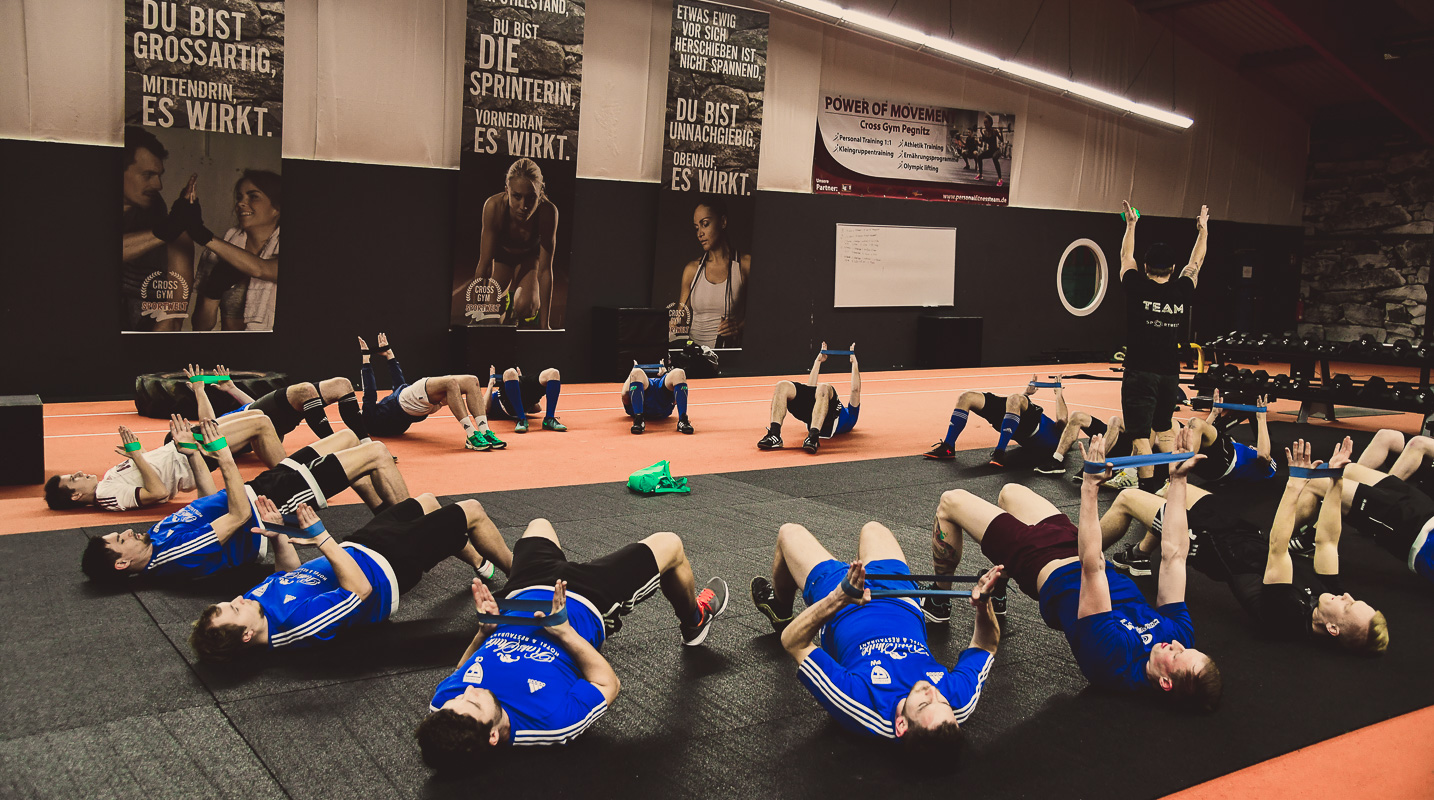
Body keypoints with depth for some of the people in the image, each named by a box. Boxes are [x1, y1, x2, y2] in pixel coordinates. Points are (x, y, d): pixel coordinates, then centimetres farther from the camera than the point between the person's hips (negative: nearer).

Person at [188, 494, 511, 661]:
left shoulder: (257, 597, -15)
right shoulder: (296, 623, -41)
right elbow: (361, 589, -40)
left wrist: (279, 537, -7)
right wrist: (324, 540, -41)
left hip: (354, 549, 8)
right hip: (390, 566, -8)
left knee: (427, 502, 25)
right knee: (471, 511, 1)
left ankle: (480, 564, 48)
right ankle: (516, 571, 31)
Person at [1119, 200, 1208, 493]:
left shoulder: (1138, 289, -7)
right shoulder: (1182, 292, 0)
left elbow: (1126, 257, 11)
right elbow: (1196, 262, 19)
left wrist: (1131, 224, 25)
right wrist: (1203, 230, 34)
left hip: (1139, 373, -4)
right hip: (1170, 374, 4)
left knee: (1140, 434, -6)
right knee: (1164, 430, 22)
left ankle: (1148, 488, -13)